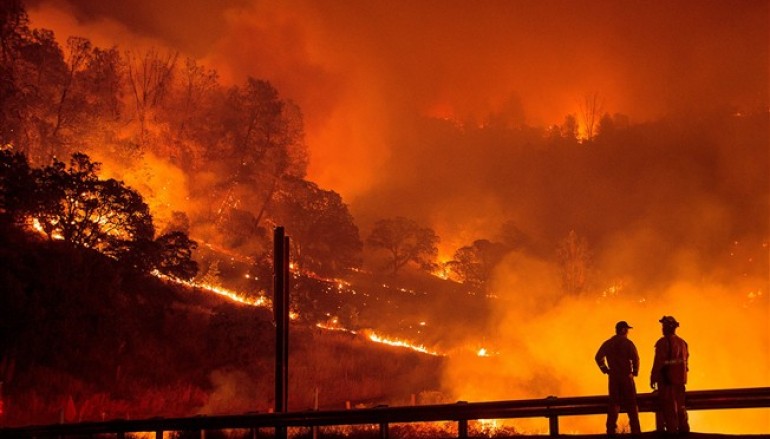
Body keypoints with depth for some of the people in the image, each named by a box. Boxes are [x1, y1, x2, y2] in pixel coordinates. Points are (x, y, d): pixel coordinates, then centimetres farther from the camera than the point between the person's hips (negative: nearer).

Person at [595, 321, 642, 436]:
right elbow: (635, 358, -17)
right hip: (626, 377, -4)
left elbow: (598, 357, 2)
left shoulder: (608, 343, 6)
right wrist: (635, 372, -5)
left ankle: (611, 430, 7)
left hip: (613, 378, 4)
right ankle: (635, 430, 4)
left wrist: (606, 370, 6)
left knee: (613, 404, 10)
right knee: (631, 404, 4)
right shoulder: (628, 343, -7)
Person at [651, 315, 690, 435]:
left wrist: (653, 378, -12)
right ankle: (683, 428, 19)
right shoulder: (682, 342, 10)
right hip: (680, 379, 7)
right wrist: (683, 375, 19)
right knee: (680, 405, 16)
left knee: (668, 406, -2)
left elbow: (658, 362, -16)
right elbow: (686, 360, 12)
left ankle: (672, 429, -2)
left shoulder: (663, 342, -13)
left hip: (666, 379, -7)